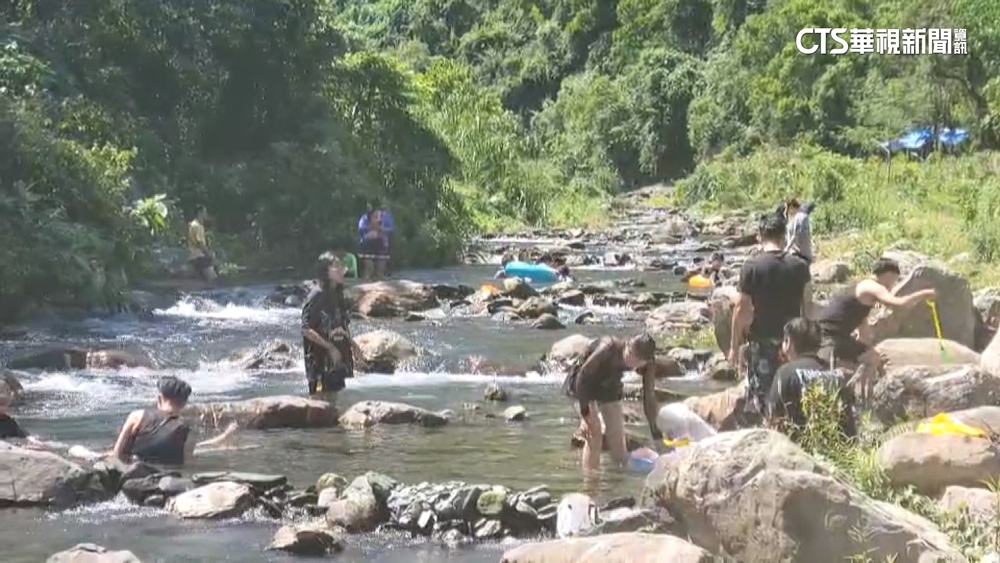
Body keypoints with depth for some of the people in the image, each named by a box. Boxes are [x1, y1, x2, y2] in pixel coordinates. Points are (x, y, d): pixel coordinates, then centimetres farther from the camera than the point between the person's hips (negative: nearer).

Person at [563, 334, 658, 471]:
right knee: (594, 432, -19)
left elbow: (649, 397, -12)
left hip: (609, 386, 5)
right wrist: (585, 415, -30)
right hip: (585, 382, -5)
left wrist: (655, 431, -13)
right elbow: (583, 377, -30)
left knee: (617, 437, 3)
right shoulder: (608, 349, -39)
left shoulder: (646, 365, -24)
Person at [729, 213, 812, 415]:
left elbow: (741, 309, -7)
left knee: (759, 395, 1)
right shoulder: (800, 266, -1)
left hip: (762, 340, -3)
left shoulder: (752, 267, -9)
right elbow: (806, 307, 4)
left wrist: (735, 346, 0)